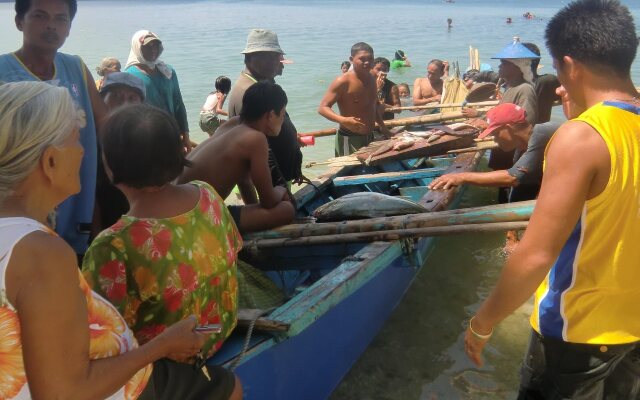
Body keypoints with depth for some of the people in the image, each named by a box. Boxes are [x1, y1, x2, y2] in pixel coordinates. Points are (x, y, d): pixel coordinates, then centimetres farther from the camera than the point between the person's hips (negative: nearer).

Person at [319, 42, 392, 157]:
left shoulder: (371, 79, 10)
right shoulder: (343, 82, -14)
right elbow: (323, 108, -18)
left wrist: (382, 126, 25)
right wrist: (343, 120, -33)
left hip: (369, 137, 8)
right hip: (349, 139, -7)